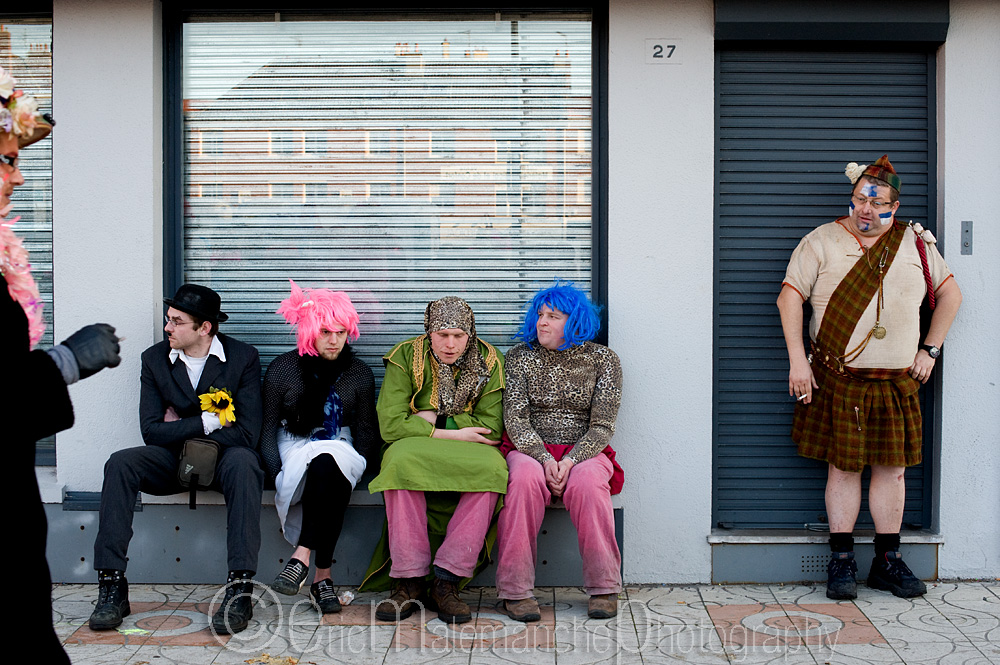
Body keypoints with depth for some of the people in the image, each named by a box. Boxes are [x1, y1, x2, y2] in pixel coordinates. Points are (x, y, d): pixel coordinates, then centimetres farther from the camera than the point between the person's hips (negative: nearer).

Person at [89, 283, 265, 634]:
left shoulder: (243, 357, -7)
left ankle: (240, 589, -40)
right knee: (119, 464, -25)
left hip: (223, 456, -3)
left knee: (243, 464, -38)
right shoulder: (154, 359, 2)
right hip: (172, 460, 3)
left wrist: (180, 429, -9)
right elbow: (151, 431, -3)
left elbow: (246, 433, -12)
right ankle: (112, 586, -25)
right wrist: (205, 422, -14)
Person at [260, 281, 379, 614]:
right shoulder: (283, 368, 1)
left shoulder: (359, 373, 7)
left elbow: (365, 430, 12)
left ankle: (302, 558, -39)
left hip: (340, 450, 1)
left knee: (327, 465, -38)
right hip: (293, 448, -1)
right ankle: (322, 576, -38)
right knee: (330, 474, -37)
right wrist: (277, 474, -13)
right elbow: (267, 428, 2)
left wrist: (355, 462, -8)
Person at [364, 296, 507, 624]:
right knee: (401, 463, -36)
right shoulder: (405, 357, -2)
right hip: (415, 449, -1)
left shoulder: (489, 362, 0)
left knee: (490, 468, -34)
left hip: (468, 453, 1)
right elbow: (390, 424, -12)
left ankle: (446, 582, -26)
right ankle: (409, 582, -27)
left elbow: (491, 428, -5)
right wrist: (454, 434, -15)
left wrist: (434, 420, -9)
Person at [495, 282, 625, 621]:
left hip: (583, 451, 0)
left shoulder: (603, 360, 5)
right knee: (525, 480, -34)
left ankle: (604, 588, -22)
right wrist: (545, 459, -18)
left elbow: (602, 425, -2)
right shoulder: (520, 357, 7)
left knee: (587, 483, -35)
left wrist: (570, 461, -18)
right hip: (531, 450, 0)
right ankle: (514, 590, -29)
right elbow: (515, 420, -2)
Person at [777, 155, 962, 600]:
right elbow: (790, 296, -4)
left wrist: (930, 349, 9)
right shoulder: (822, 242, 0)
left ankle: (888, 562, 17)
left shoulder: (914, 244, 9)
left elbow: (950, 294, 17)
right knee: (842, 467, 1)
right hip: (837, 379, -3)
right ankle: (841, 563, 10)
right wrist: (797, 359, -12)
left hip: (897, 381, 3)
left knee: (892, 468, 6)